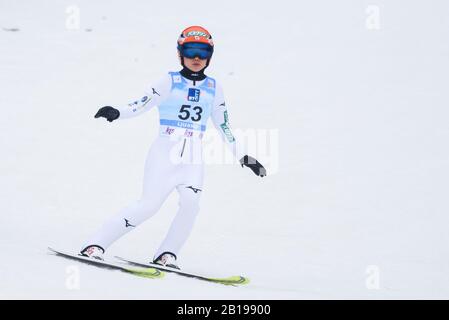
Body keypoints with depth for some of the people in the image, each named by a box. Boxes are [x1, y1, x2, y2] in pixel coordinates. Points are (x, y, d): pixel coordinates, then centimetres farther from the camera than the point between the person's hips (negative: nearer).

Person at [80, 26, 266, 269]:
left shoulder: (214, 89, 12)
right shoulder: (170, 82, 0)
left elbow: (224, 127, 18)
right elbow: (141, 104, -11)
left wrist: (244, 157, 17)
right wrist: (117, 113, -29)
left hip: (192, 160, 4)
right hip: (164, 154, -4)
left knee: (190, 204, -19)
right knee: (149, 205, -11)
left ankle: (166, 255, -8)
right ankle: (95, 245, -4)